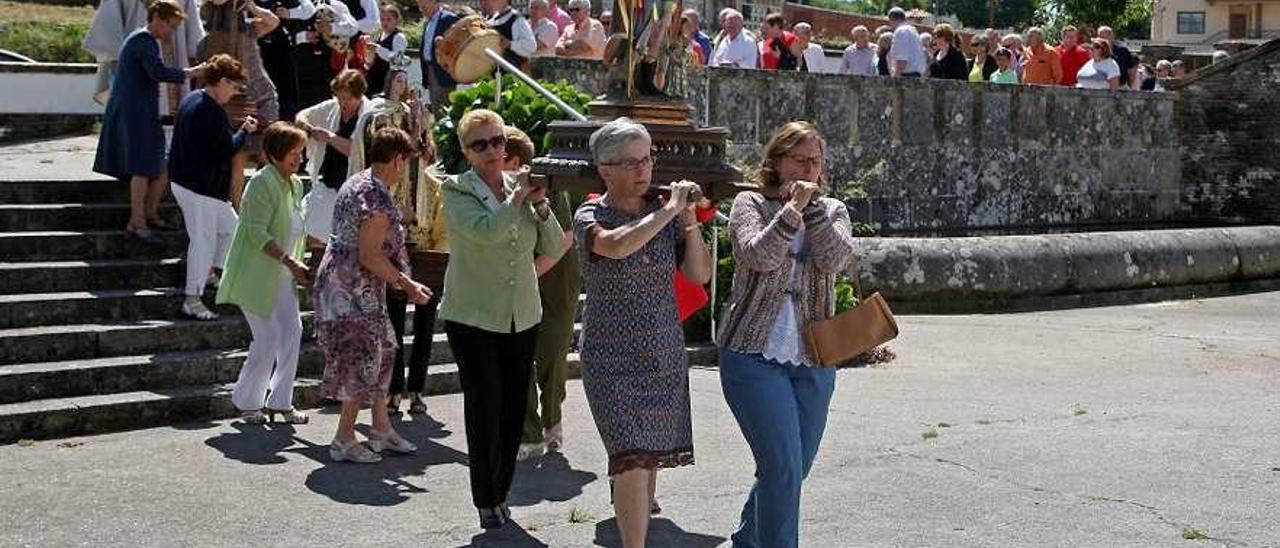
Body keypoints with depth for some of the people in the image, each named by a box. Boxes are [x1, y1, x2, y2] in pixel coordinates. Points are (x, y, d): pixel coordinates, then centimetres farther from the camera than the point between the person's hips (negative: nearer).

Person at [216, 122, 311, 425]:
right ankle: (247, 402, 11)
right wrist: (290, 261, -27)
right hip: (257, 273, -8)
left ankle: (280, 401, 12)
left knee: (292, 331, 1)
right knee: (268, 339, -7)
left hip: (281, 275, 8)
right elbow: (257, 232, -23)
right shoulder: (262, 182, -16)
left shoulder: (295, 184, 10)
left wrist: (297, 266, 7)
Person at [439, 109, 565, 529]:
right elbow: (485, 230, -25)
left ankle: (500, 493, 24)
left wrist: (540, 204, -8)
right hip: (473, 318, -4)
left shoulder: (520, 187, 8)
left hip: (523, 317, 5)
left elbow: (554, 248, 5)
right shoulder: (457, 191, -6)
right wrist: (518, 196, -14)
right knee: (485, 411, -3)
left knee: (515, 410, 9)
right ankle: (486, 502, 12)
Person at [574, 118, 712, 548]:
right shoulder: (590, 216, -8)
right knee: (632, 459, -15)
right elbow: (617, 246, -32)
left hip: (666, 356, 5)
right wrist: (671, 209, -24)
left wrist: (689, 220, -9)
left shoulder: (664, 213, 4)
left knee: (653, 455, 15)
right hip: (611, 361, -5)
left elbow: (700, 274, 2)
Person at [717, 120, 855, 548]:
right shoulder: (750, 204, 2)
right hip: (754, 354, -4)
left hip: (813, 360, 5)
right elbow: (760, 256, -16)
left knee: (792, 470, 13)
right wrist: (793, 206, -17)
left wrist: (812, 206, -9)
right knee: (783, 468, -15)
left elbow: (835, 259, -8)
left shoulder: (832, 211, 12)